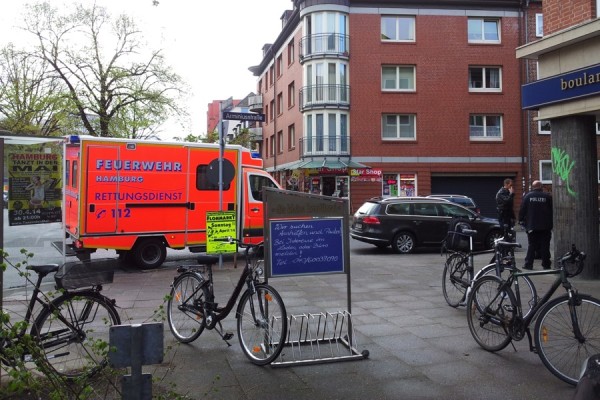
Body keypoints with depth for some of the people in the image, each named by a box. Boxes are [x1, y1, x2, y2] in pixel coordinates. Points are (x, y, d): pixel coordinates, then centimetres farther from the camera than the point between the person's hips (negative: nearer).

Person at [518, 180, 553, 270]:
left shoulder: (528, 196, 1)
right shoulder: (548, 196, -1)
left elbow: (522, 210, 2)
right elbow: (552, 210, 1)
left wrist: (521, 220, 13)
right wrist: (552, 223, 9)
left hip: (532, 226, 1)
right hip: (545, 227, -1)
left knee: (532, 245, 6)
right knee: (545, 246, 4)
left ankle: (528, 264, 5)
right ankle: (546, 264, 7)